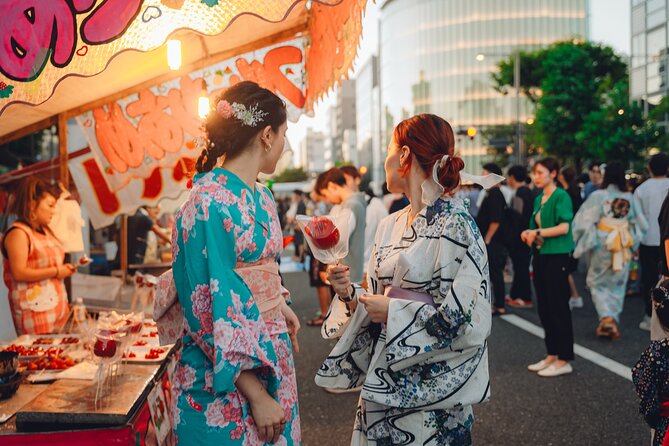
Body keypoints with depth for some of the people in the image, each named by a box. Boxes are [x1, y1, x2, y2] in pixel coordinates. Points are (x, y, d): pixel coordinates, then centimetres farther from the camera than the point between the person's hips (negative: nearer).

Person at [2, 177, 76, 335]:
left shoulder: (45, 231, 18)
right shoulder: (18, 233, -10)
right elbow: (19, 273, -19)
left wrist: (64, 268, 10)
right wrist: (56, 272, -14)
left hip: (56, 304, 9)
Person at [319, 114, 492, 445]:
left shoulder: (455, 224, -14)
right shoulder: (391, 225, 8)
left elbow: (469, 320, -19)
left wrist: (395, 312, -16)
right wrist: (349, 294, -5)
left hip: (429, 385, -6)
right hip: (383, 378, 7)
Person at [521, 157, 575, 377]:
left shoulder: (561, 196, -9)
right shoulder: (539, 199, 14)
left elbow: (564, 227, -19)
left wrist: (538, 233, -17)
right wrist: (528, 234, 0)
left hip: (556, 256, -8)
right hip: (540, 255, 8)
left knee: (558, 307, -4)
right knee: (544, 308, 12)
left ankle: (564, 360, 3)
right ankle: (552, 355, 21)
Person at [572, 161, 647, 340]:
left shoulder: (598, 196, -13)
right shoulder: (629, 198, -1)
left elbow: (584, 222, -13)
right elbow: (641, 224, 5)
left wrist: (579, 244, -1)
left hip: (602, 246, -3)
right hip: (623, 249, 3)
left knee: (598, 282, 11)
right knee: (617, 285, 15)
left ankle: (607, 318, -8)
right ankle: (613, 324, 18)